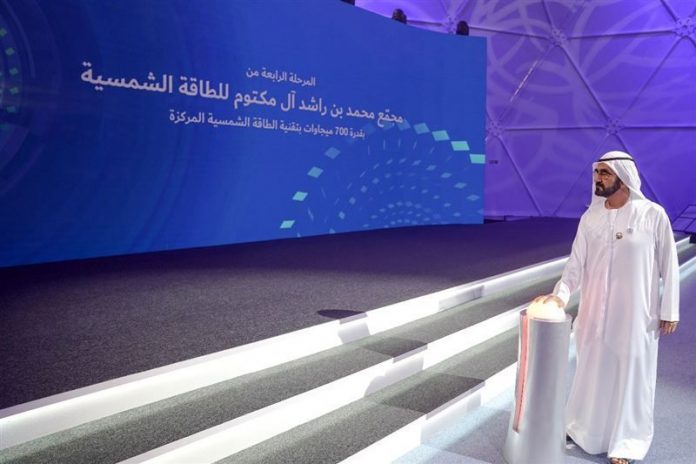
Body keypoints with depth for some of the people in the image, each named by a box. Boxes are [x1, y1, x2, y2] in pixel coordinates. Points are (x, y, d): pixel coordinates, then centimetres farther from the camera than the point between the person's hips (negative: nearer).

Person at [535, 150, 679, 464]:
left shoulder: (653, 215, -9)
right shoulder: (591, 217, 0)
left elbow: (669, 266, -4)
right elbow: (576, 263, -1)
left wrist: (669, 310, -3)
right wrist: (561, 294, -17)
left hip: (635, 314, -3)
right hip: (595, 312, 3)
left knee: (630, 375, 9)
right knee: (591, 373, 15)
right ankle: (582, 428, 33)